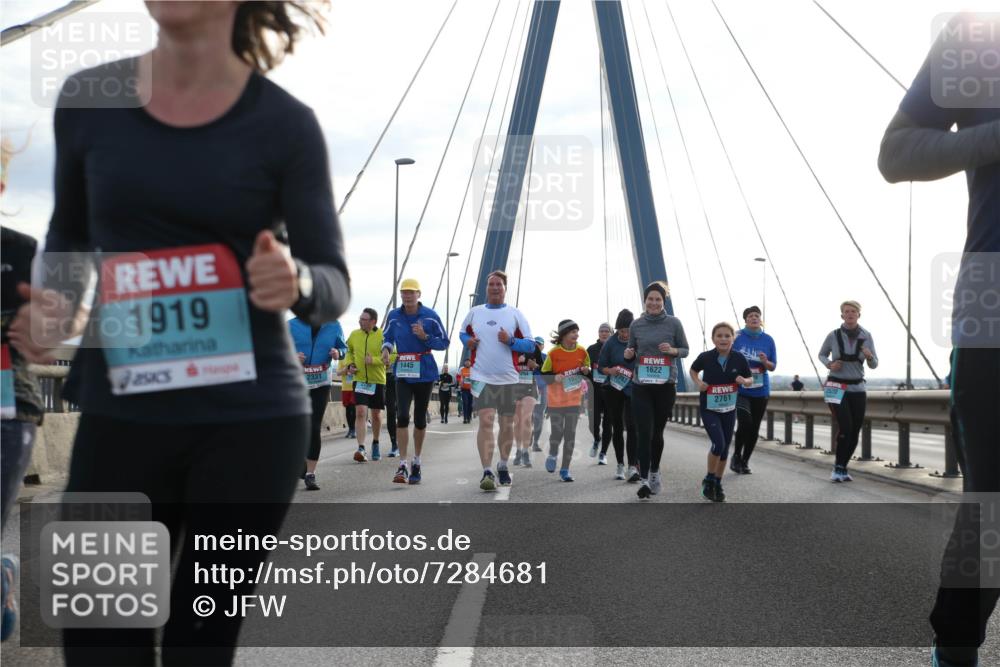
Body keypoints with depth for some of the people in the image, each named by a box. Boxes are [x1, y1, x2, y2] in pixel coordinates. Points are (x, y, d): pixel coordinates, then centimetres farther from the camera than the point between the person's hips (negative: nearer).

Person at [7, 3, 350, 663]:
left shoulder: (283, 122, -5)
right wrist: (57, 306, -2)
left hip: (250, 418, -2)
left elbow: (335, 285, -2)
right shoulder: (86, 99, 3)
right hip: (118, 415, 2)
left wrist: (296, 283, -25)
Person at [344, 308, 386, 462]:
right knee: (360, 412, -13)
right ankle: (361, 448, -15)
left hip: (378, 381, -1)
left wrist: (374, 360, -23)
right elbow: (349, 352, 20)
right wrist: (349, 365, 2)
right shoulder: (354, 335, 2)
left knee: (376, 415, 11)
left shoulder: (383, 336, -9)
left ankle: (375, 444, 34)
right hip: (359, 380, 1)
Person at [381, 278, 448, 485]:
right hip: (402, 373, 0)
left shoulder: (430, 316, -5)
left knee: (420, 418, 11)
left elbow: (443, 342, -1)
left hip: (424, 372, 0)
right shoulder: (393, 316, 1)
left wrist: (425, 337, -17)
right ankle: (403, 465, -14)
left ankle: (416, 462, 25)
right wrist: (386, 348, -5)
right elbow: (387, 337, 16)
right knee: (402, 416, -14)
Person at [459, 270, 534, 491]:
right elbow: (463, 332, 24)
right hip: (482, 377, -1)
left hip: (508, 379, 1)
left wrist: (511, 341, -16)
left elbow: (530, 344, 2)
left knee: (507, 424, 11)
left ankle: (503, 466, 30)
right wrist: (468, 341, 1)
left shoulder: (516, 315, 3)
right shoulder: (474, 313, 9)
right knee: (486, 421, -15)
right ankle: (487, 472, -18)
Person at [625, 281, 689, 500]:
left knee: (657, 432, 10)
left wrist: (673, 350, -15)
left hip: (666, 386, 0)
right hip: (641, 386, 0)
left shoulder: (674, 323, -1)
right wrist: (629, 354, -9)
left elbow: (685, 350, 5)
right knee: (644, 432, -9)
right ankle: (644, 479, -9)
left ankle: (654, 472, 31)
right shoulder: (636, 325, 3)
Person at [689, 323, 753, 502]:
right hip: (709, 408, -3)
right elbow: (693, 370, 9)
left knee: (725, 447, 10)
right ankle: (709, 480, 5)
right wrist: (698, 382, -10)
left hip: (729, 409, 3)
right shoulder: (706, 357, -12)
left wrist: (744, 381, -18)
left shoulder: (739, 358, -9)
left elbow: (750, 380, 4)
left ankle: (718, 484, 28)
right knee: (718, 443, -17)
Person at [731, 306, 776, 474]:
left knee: (754, 428, 6)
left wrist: (765, 362, -13)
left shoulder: (768, 340, 4)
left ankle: (745, 461, 22)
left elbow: (773, 366, 7)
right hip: (740, 389, -3)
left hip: (760, 390, 3)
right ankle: (736, 456, 3)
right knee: (745, 422, -19)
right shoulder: (736, 337, -3)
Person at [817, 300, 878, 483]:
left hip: (857, 388, 3)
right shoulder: (834, 335, -6)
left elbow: (874, 365, 0)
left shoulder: (866, 336, -2)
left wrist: (869, 356, -22)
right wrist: (829, 364, -10)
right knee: (845, 427, -18)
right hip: (836, 387, -3)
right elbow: (822, 355, 11)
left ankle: (843, 467, 24)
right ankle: (838, 468, -4)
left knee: (855, 431, 5)